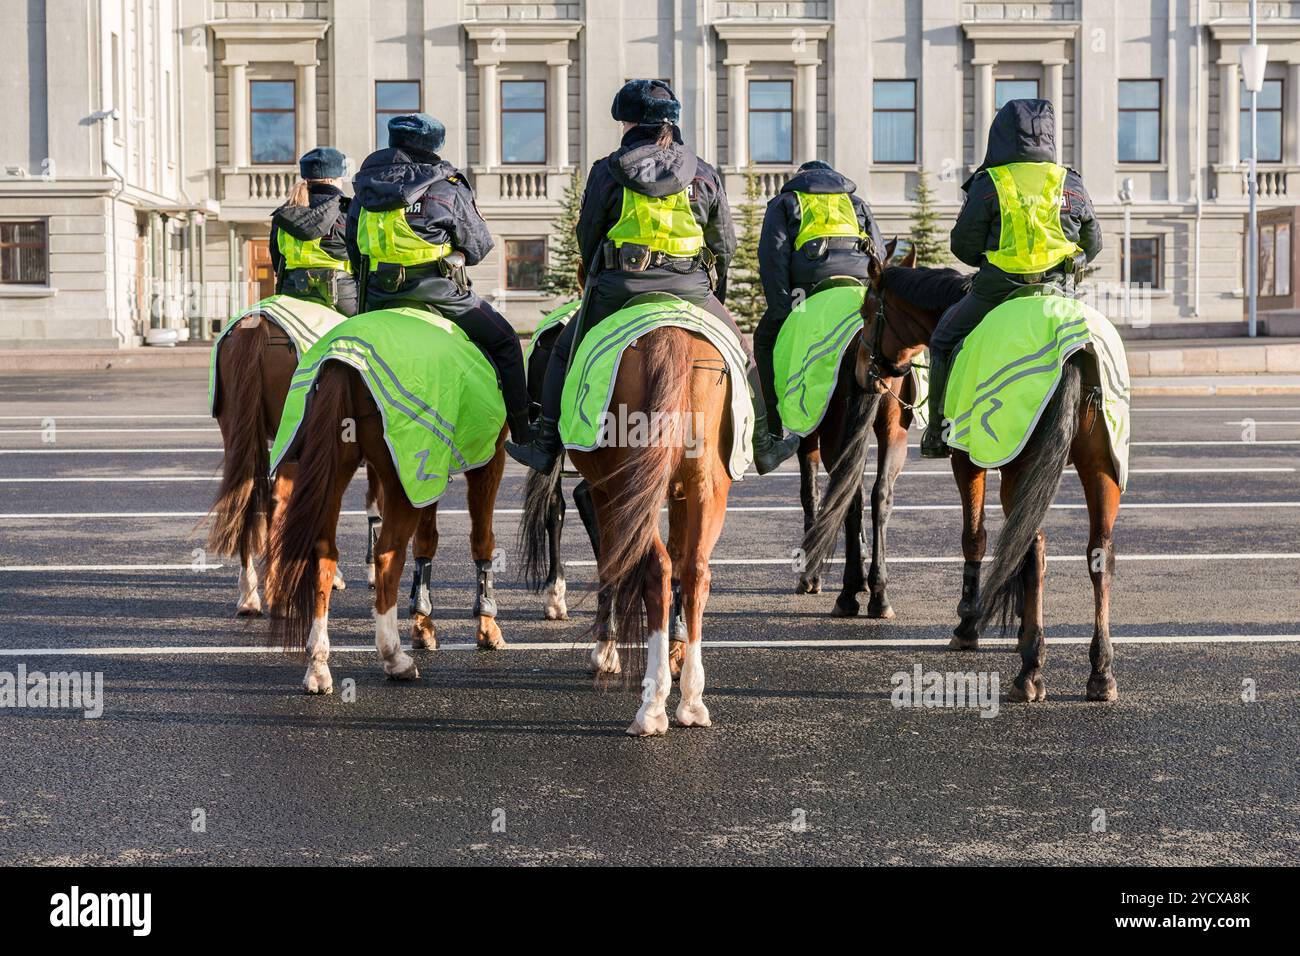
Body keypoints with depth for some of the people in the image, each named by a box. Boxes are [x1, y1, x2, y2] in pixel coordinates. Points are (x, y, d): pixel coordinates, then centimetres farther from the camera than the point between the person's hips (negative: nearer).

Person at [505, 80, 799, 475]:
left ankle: (546, 446, 14)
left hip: (619, 289, -1)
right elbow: (725, 245, 12)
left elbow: (588, 236, 7)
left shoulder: (607, 171, 1)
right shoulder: (705, 174, 7)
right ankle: (763, 446, 26)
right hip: (691, 290, 1)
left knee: (565, 351, 18)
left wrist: (597, 283, 24)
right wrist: (715, 293, 26)